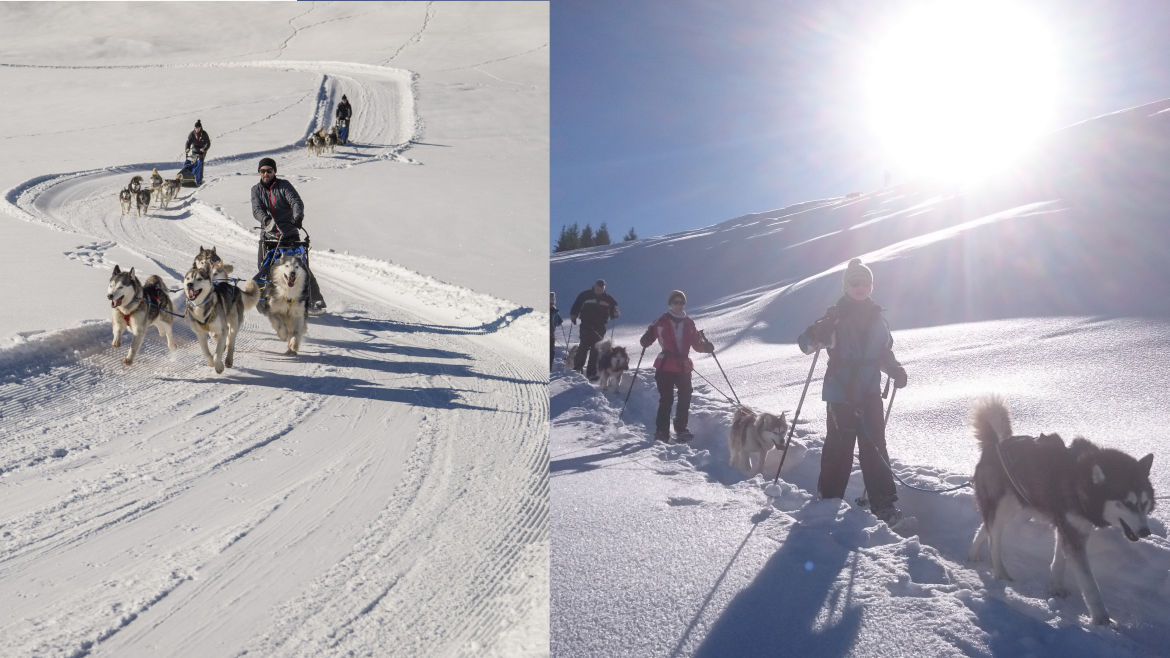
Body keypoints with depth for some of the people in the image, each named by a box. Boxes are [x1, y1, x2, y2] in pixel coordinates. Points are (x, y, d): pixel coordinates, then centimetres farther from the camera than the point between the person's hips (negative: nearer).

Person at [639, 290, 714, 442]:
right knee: (666, 399, -7)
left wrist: (706, 346, -7)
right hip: (665, 367, -4)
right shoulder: (662, 322, 0)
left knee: (685, 399, 5)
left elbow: (696, 343, 12)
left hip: (684, 366, 4)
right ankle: (661, 431, 0)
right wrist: (646, 340, -20)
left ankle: (681, 429, 19)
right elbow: (647, 339, 2)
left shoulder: (688, 323, 11)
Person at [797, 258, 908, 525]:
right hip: (841, 394, -4)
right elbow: (806, 343, -8)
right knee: (840, 446, -1)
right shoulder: (836, 317, -3)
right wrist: (818, 333, -30)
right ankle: (830, 499, 13)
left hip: (870, 393, 4)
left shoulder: (877, 318, 11)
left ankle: (884, 505, 3)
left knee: (875, 447, 0)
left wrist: (896, 370, 1)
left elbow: (885, 352, 20)